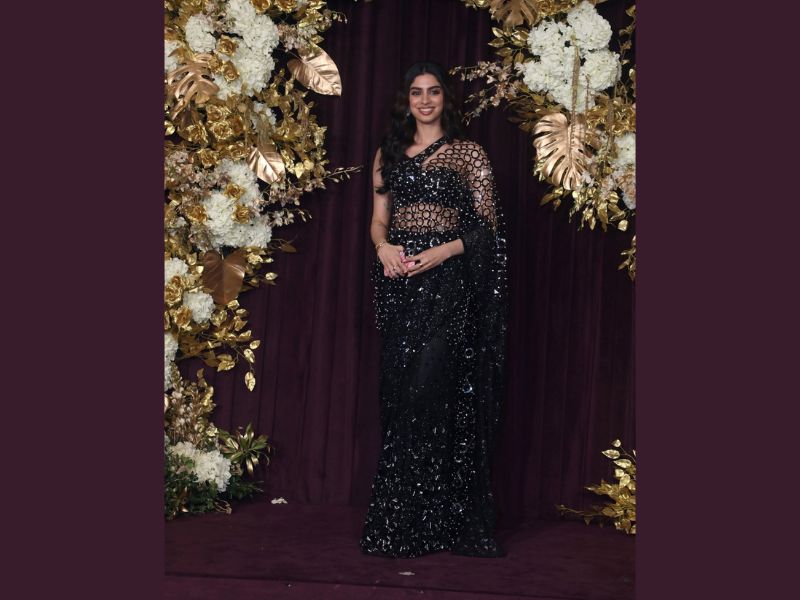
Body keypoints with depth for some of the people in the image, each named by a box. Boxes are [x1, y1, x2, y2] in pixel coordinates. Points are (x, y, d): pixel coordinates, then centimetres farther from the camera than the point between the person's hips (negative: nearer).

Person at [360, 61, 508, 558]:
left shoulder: (469, 153, 5)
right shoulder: (389, 153, 16)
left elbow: (487, 225, 1)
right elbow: (378, 219, 14)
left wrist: (444, 250, -15)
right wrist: (384, 246, -7)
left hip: (446, 280, -4)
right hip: (398, 278, 4)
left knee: (428, 385, -11)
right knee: (399, 391, 3)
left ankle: (433, 520, -3)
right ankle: (400, 520, 11)